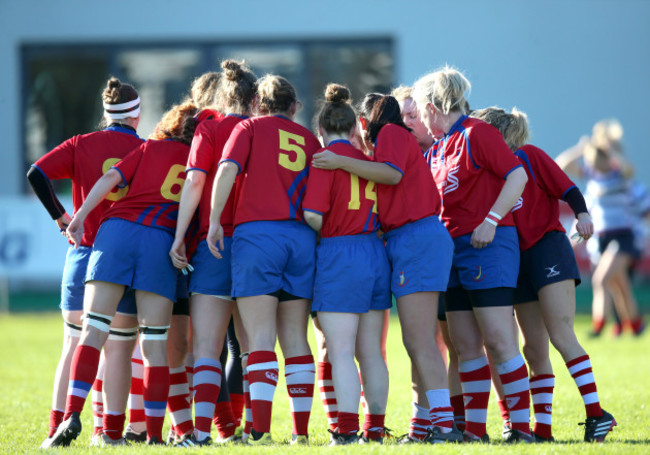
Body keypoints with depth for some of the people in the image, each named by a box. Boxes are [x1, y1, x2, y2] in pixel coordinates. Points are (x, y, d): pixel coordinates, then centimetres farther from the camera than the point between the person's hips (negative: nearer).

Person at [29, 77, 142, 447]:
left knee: (74, 345, 7)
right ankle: (110, 429, 1)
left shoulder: (81, 145, 3)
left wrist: (60, 215, 0)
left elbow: (38, 174, -8)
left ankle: (58, 426, 1)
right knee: (119, 348, 4)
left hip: (84, 252, 1)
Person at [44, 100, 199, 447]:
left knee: (93, 331, -2)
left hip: (117, 228, 1)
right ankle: (154, 434, 2)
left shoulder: (151, 148, 19)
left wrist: (80, 218, 3)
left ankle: (72, 415, -18)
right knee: (155, 344, 4)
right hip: (162, 242, -1)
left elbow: (111, 178, 6)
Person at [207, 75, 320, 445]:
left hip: (257, 231, -3)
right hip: (301, 236, 3)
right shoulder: (310, 139, 17)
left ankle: (262, 431, -18)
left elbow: (228, 169, -8)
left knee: (261, 339, -8)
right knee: (296, 339, 8)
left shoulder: (251, 128, 8)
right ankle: (301, 431, 5)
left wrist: (214, 220, -10)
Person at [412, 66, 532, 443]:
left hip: (488, 245, -9)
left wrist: (491, 221, -18)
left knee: (498, 340, -11)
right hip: (455, 249, 9)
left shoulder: (477, 133, -8)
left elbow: (518, 175, -13)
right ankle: (475, 429, 8)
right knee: (465, 346, 5)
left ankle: (522, 426, -9)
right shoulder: (437, 149, 18)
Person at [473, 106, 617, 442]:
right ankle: (542, 426, 4)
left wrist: (582, 214, -22)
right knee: (534, 349, 3)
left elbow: (567, 188, -7)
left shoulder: (529, 156, 0)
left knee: (561, 336, -17)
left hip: (548, 248, -7)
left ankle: (596, 413, -19)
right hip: (517, 260, 7)